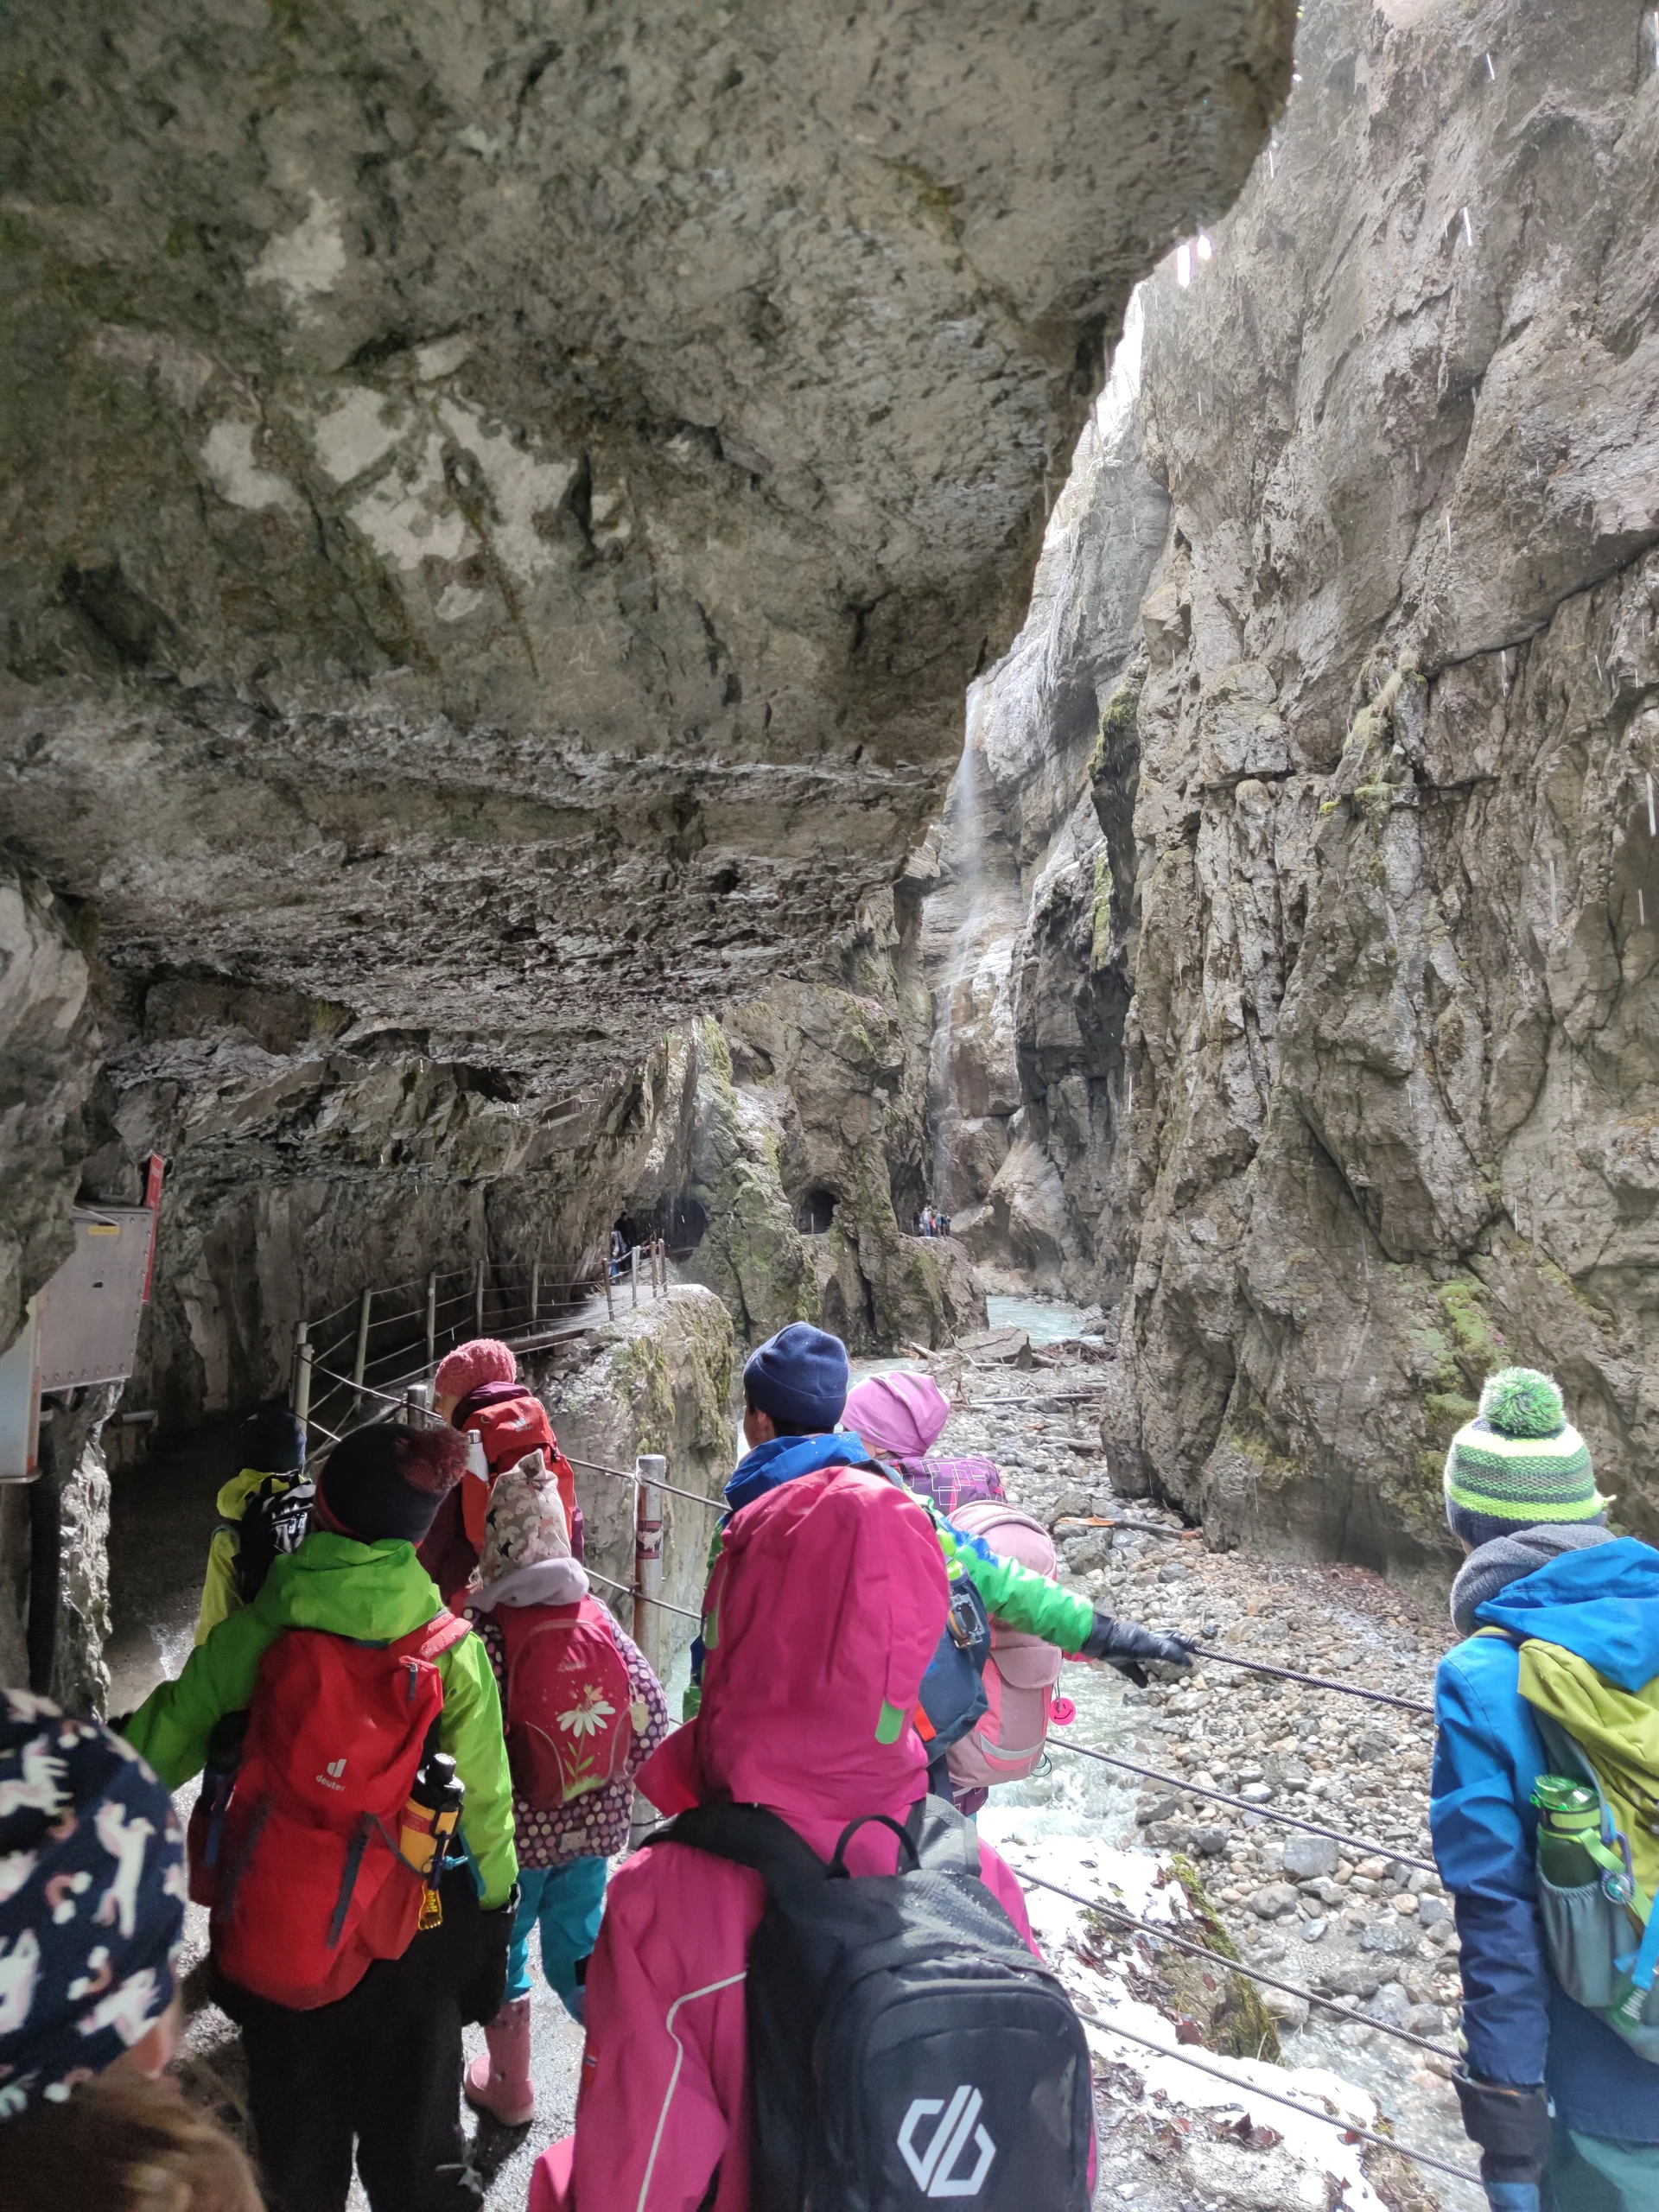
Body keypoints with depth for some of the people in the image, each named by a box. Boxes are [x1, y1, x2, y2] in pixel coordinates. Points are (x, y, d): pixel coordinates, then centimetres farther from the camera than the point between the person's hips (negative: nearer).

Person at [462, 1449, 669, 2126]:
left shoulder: (488, 1629, -19)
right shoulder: (598, 1617, -6)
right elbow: (652, 1711, -5)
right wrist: (614, 1784, 8)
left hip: (515, 1828, -3)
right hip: (594, 1823, 4)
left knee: (502, 1950, 21)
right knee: (577, 1948, 22)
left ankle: (510, 2086, 38)